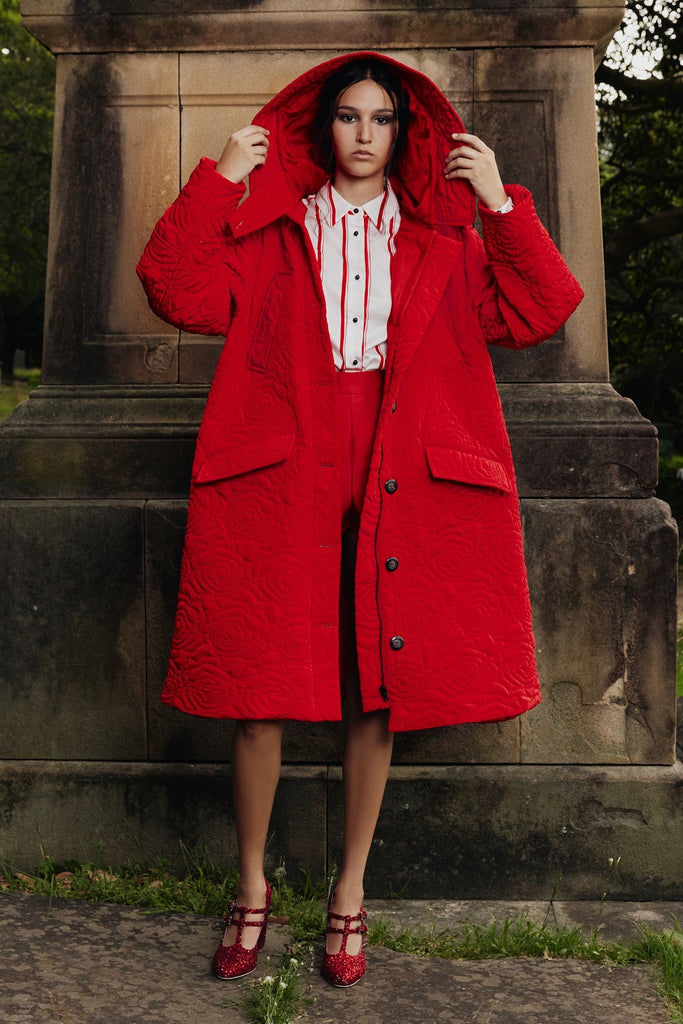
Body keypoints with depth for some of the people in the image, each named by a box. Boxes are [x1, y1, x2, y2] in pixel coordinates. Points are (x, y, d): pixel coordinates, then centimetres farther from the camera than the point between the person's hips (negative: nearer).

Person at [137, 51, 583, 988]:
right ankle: (252, 888, 20)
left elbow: (536, 314, 6)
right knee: (261, 688, -1)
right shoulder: (270, 229, 14)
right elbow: (179, 292, 1)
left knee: (377, 695, 4)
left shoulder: (443, 240, 16)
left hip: (402, 484, 1)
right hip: (283, 478, -1)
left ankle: (350, 894, 22)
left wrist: (501, 205, 2)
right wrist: (216, 181, -1)